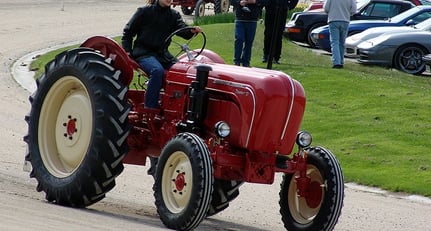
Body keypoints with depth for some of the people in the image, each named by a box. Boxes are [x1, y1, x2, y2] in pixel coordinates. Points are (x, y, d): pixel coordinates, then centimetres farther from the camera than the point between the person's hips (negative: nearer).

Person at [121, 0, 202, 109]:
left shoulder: (173, 15, 10)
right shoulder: (144, 12, -1)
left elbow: (183, 30, -9)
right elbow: (128, 31, 4)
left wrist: (192, 30, -31)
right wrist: (127, 50, -7)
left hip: (162, 54, 5)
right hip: (144, 54, -5)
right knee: (157, 70, -34)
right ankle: (150, 107, -30)